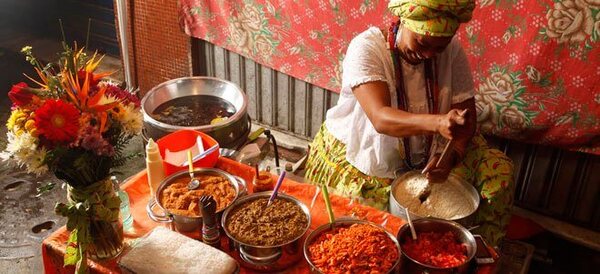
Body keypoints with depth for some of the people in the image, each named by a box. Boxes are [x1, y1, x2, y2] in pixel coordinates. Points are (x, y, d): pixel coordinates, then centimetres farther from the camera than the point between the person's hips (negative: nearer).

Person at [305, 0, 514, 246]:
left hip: (427, 155, 4)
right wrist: (437, 122, -54)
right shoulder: (366, 48, -23)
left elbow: (467, 114, -9)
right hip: (362, 155, -4)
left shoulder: (452, 52, -10)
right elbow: (381, 118, -36)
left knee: (499, 169, -11)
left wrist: (452, 156, -30)